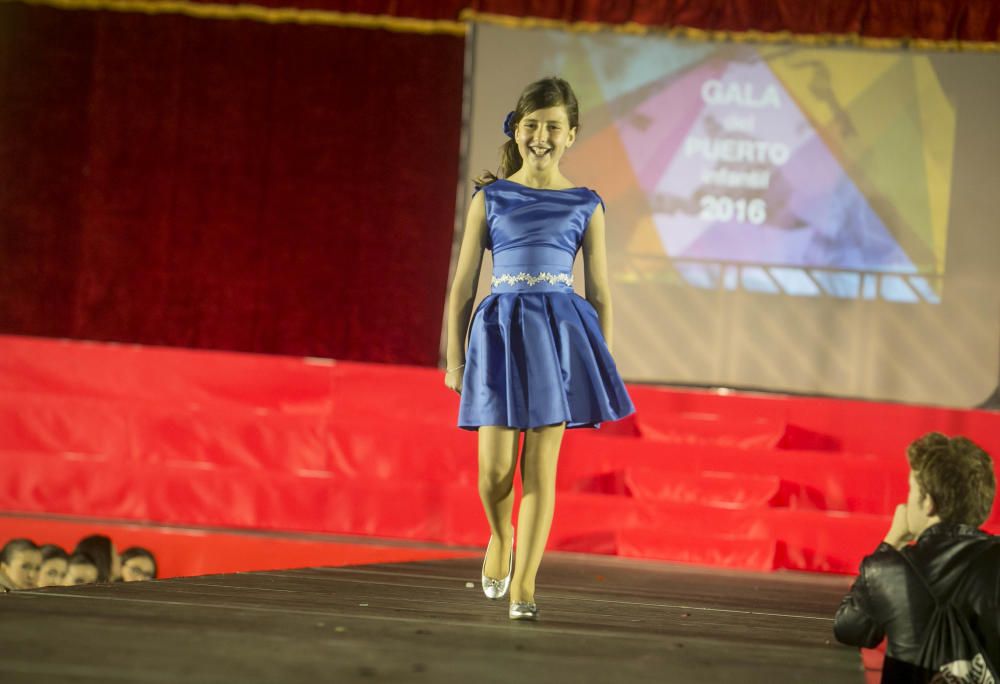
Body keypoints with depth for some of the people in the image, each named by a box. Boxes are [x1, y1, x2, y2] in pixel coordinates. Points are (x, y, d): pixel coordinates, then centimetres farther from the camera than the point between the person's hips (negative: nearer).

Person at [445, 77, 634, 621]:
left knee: (541, 466, -2)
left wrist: (600, 363, 5)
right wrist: (455, 357, 4)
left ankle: (523, 583, 3)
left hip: (561, 328, 0)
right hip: (500, 328, 0)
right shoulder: (490, 198, 6)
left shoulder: (585, 206, 7)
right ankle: (500, 537, 26)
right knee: (495, 467, -6)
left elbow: (599, 294, 10)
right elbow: (463, 284, 8)